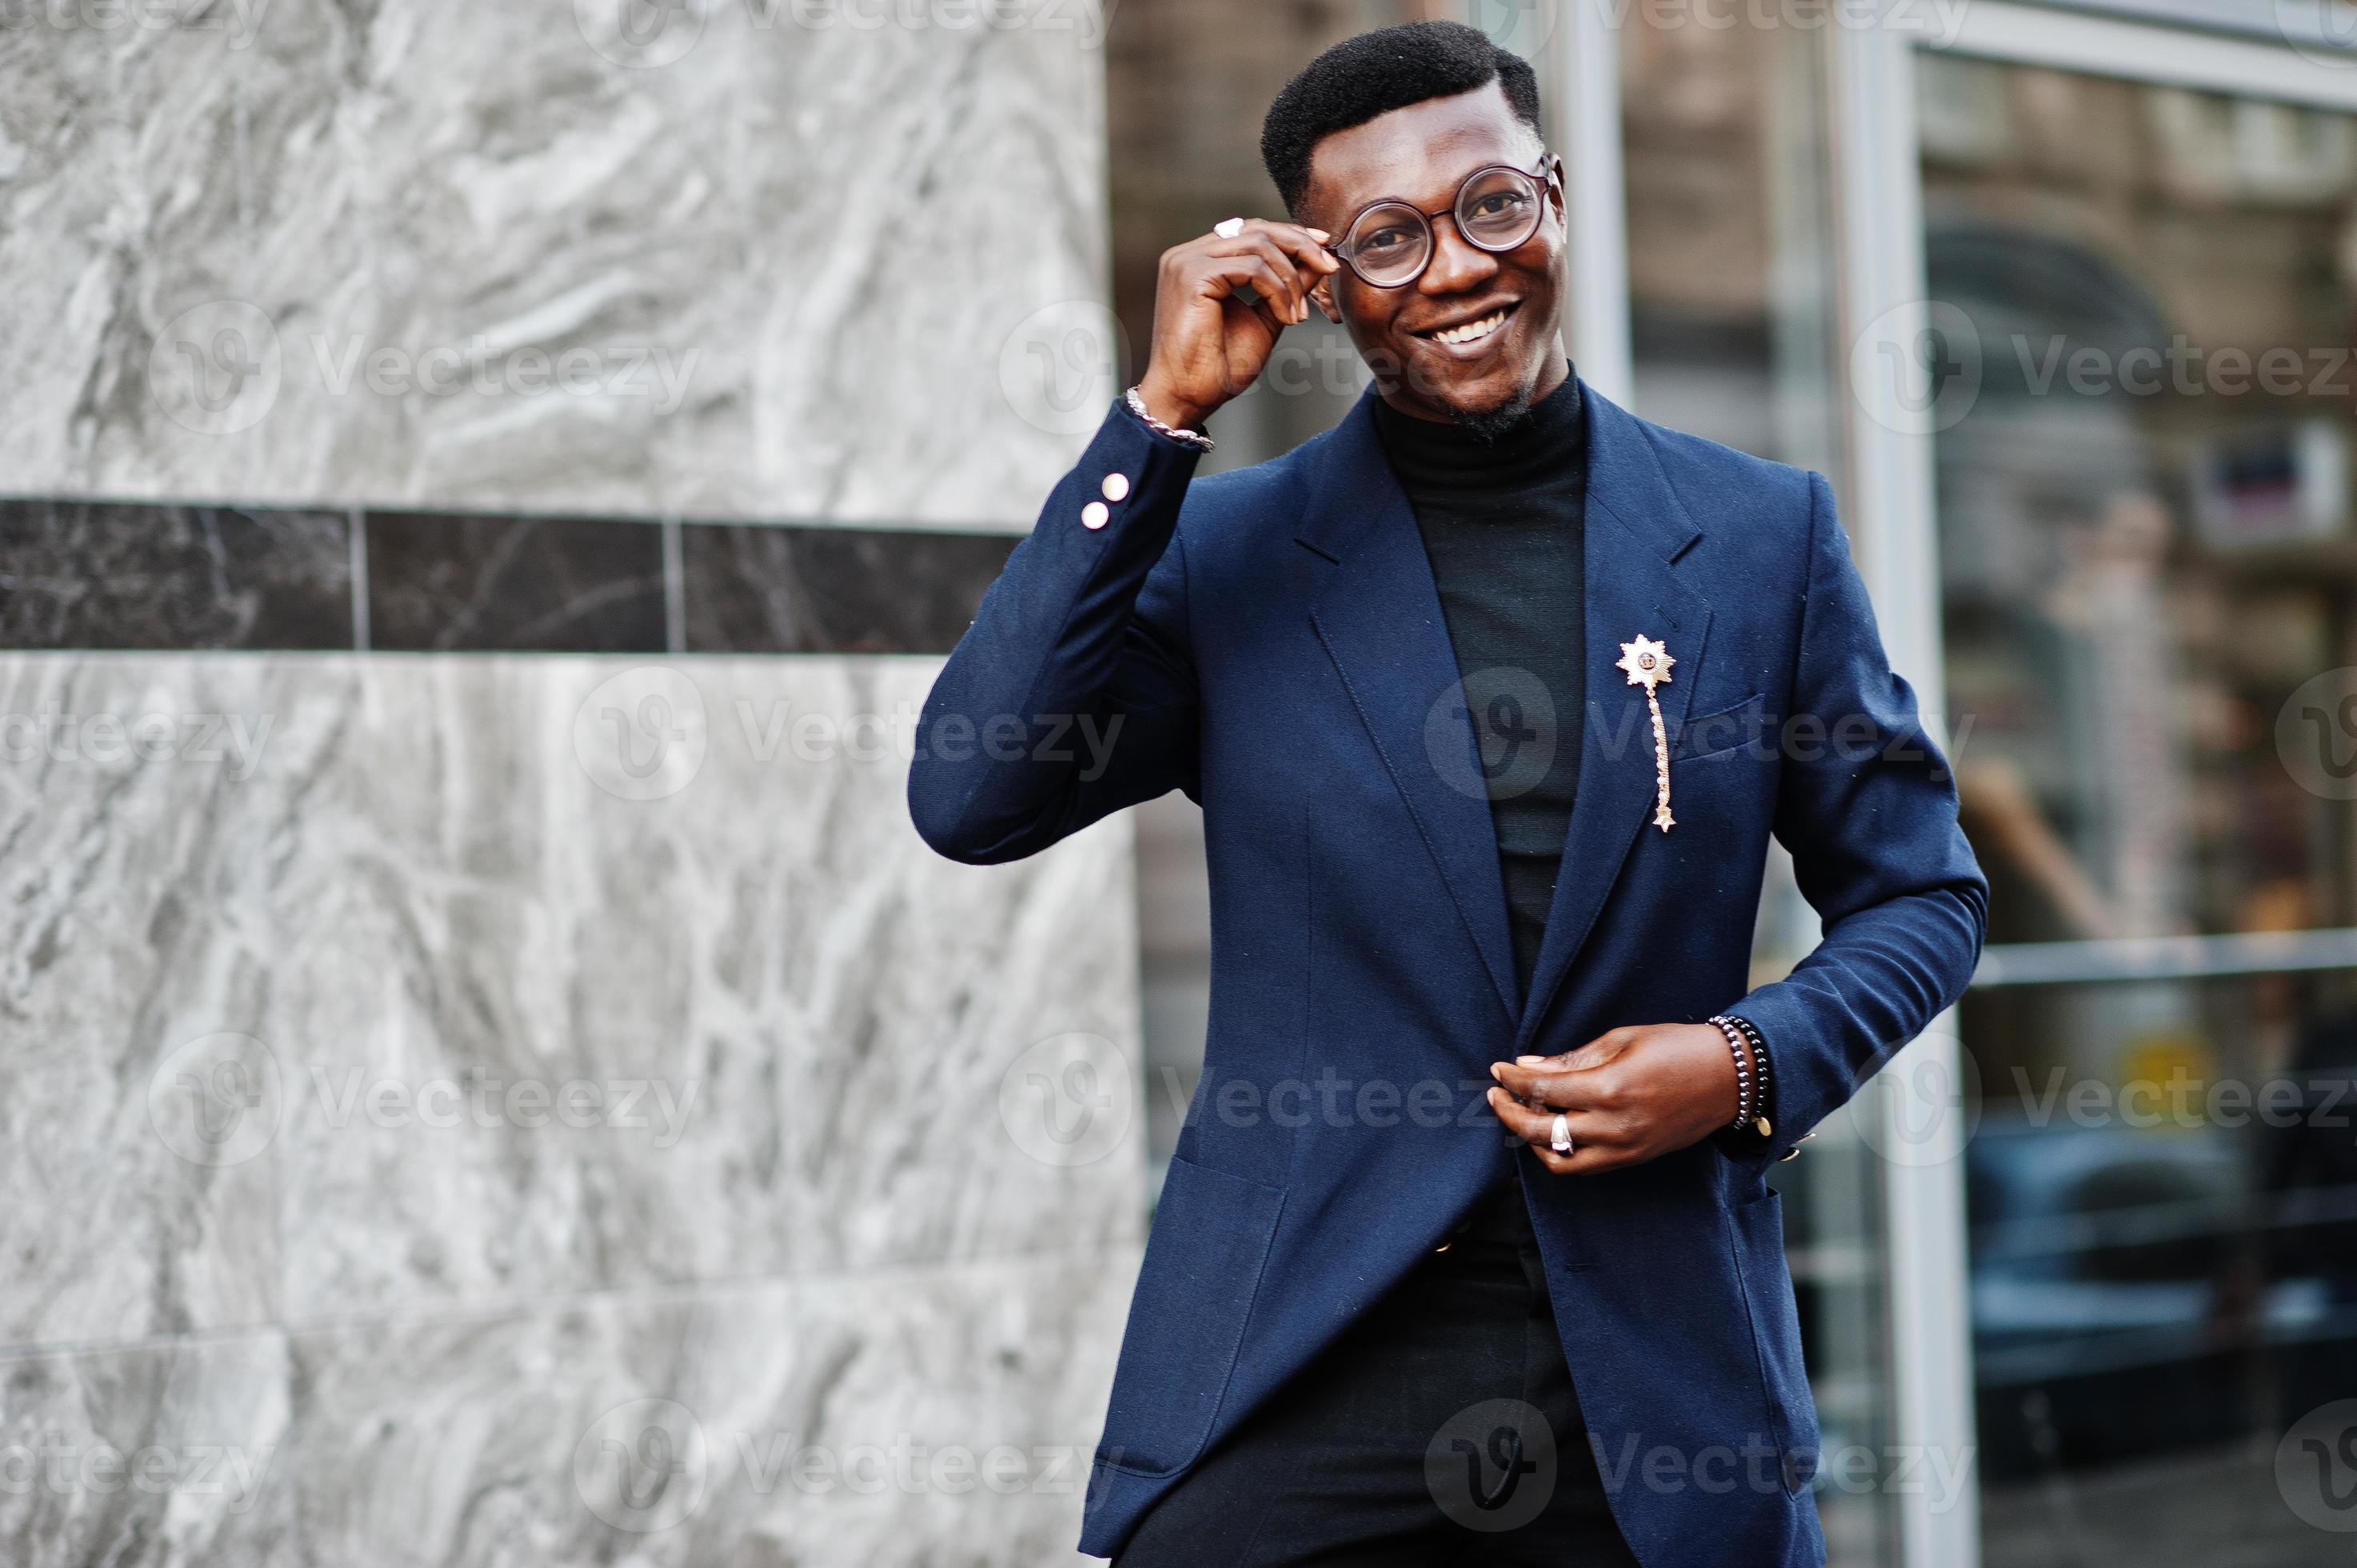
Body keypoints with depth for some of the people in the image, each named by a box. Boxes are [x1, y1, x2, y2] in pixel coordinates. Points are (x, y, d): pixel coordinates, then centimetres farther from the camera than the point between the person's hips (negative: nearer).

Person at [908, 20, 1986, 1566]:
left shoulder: (1764, 535, 4)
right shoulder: (1224, 550, 1)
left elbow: (1923, 893, 11)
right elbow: (969, 798, -12)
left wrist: (1753, 1062, -9)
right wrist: (1163, 413, -13)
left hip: (1658, 1385, 1)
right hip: (1292, 1378, -1)